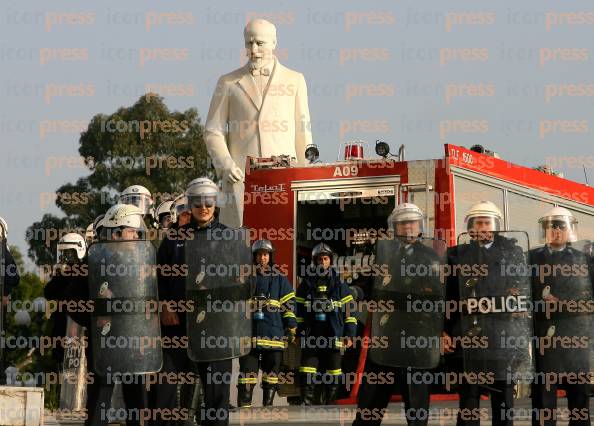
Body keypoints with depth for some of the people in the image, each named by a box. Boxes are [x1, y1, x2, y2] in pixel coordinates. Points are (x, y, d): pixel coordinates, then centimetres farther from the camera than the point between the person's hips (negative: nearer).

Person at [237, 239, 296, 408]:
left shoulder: (279, 278, 9)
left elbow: (288, 305, 8)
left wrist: (291, 327, 1)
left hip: (274, 333, 0)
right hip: (249, 333, 0)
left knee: (271, 373, 5)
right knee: (248, 371, -4)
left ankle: (268, 405, 13)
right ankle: (244, 406, -4)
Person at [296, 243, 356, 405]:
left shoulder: (340, 285, 8)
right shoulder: (306, 285, 10)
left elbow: (349, 311, 7)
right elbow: (299, 312, 14)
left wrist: (349, 335, 0)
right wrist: (299, 333, 8)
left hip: (334, 336, 0)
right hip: (311, 336, 0)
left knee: (333, 377, 3)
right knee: (307, 376, -7)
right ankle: (310, 406, -4)